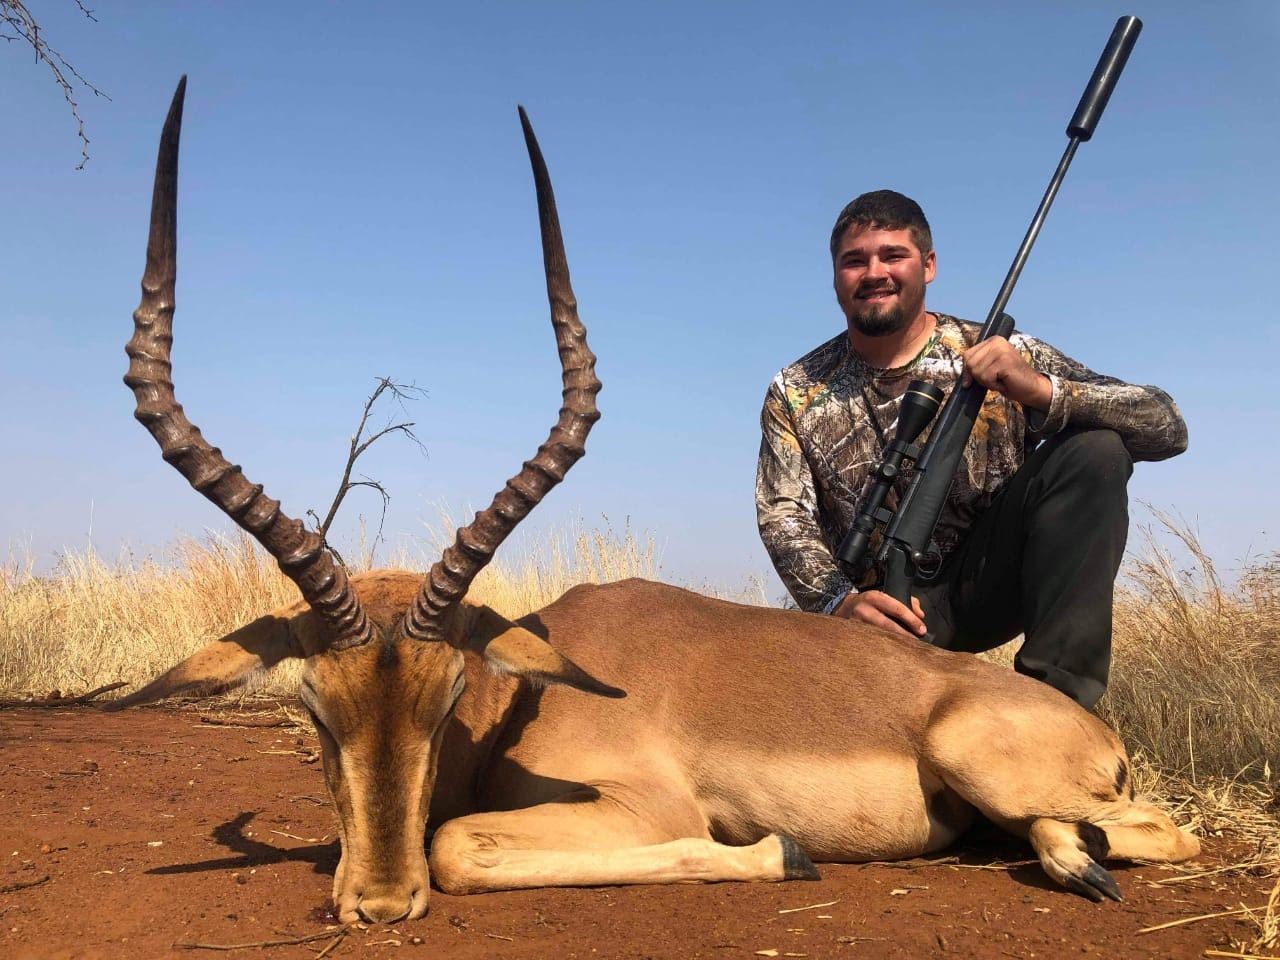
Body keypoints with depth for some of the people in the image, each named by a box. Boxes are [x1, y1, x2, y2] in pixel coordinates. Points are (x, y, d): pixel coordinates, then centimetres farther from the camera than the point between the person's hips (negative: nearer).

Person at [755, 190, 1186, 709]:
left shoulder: (998, 356, -3)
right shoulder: (794, 395, 2)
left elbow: (1167, 428, -10)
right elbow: (783, 518, -7)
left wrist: (1042, 391, -28)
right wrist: (841, 599, -28)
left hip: (992, 574, 1)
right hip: (888, 604, 0)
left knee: (1094, 448, -21)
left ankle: (1056, 691, -19)